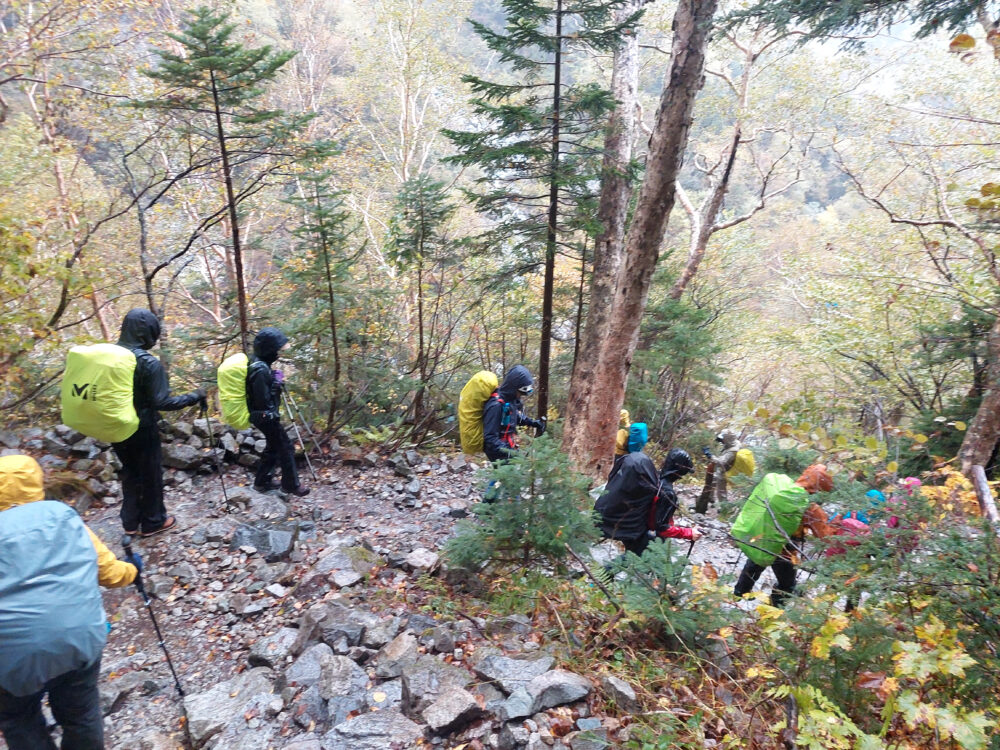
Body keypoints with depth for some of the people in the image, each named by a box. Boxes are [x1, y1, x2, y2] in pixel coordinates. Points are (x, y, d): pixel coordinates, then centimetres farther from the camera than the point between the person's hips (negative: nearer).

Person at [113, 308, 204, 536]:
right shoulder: (149, 363, -23)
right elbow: (162, 403, -23)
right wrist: (194, 396, -13)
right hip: (142, 430, -6)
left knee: (129, 473, 22)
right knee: (150, 475, 13)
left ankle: (131, 521, 33)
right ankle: (153, 521, 27)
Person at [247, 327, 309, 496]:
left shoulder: (258, 363, 4)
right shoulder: (260, 370, -27)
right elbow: (263, 401, -26)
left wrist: (275, 381, 3)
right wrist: (276, 384, -17)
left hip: (262, 416, 10)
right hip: (266, 416, -10)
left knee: (273, 447, 21)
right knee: (286, 448, 1)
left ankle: (262, 482, 30)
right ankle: (291, 485, 12)